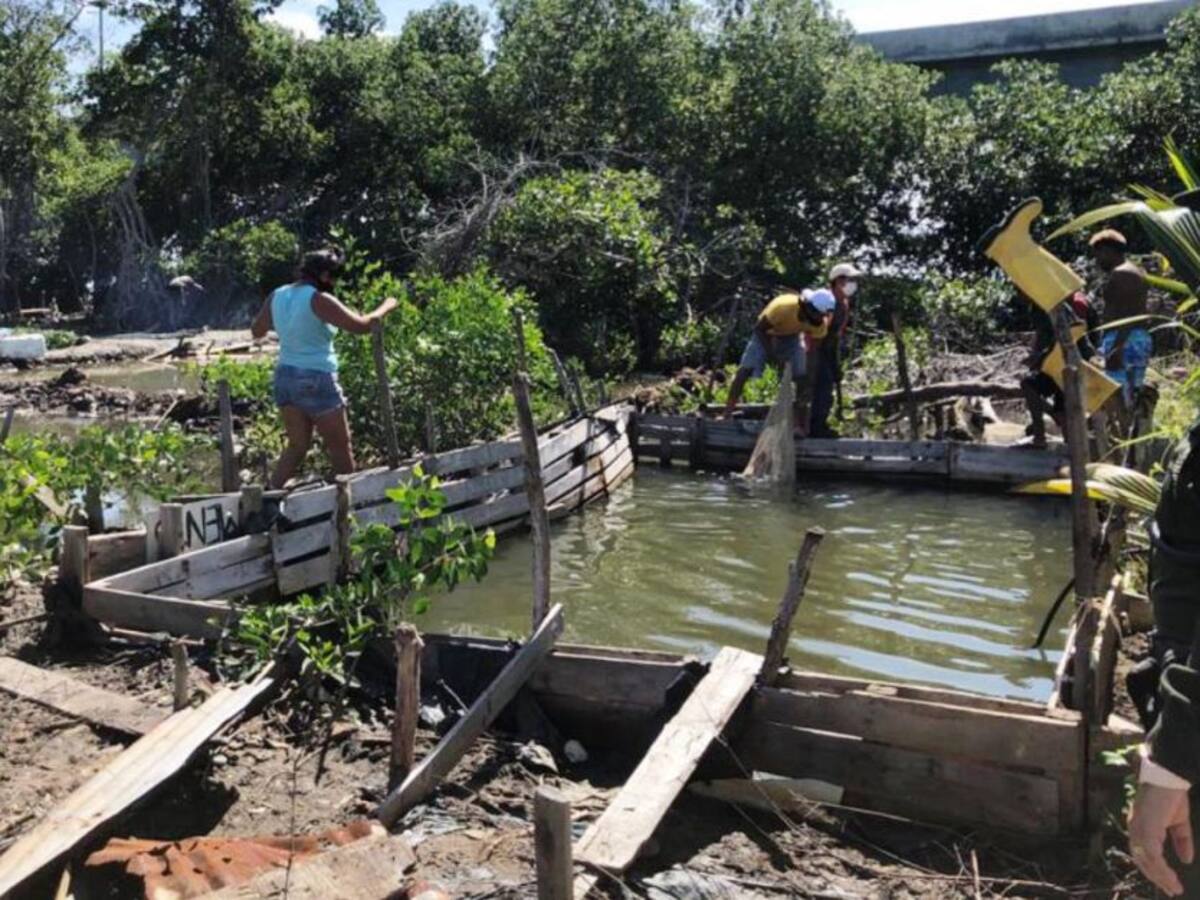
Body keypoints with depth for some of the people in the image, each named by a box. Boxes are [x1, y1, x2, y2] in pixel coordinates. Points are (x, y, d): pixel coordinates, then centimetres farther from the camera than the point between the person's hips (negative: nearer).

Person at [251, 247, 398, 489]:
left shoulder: (277, 297, 6)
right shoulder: (318, 299, -14)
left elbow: (256, 332, 18)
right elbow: (360, 325, -16)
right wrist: (385, 307, -1)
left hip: (285, 377, 7)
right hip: (316, 380, -7)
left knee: (297, 445, 17)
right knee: (340, 446, 6)